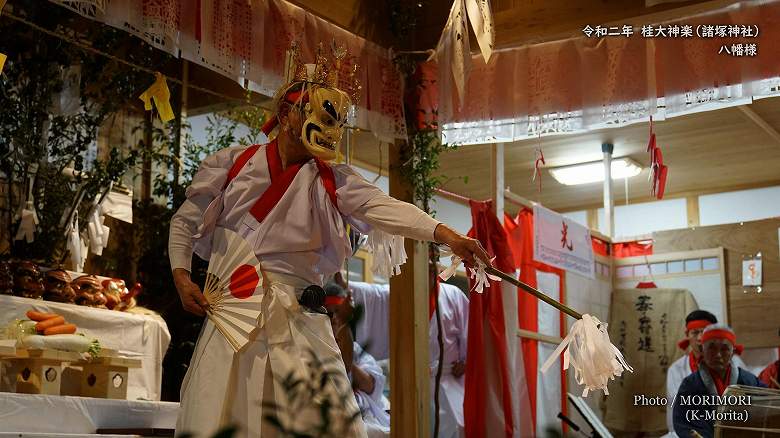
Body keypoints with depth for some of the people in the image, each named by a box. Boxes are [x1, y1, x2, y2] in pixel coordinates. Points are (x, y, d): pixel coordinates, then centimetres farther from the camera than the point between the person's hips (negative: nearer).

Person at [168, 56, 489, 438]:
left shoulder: (331, 182, 7)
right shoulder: (231, 164, 5)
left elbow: (381, 206, -9)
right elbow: (185, 221, 12)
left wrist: (445, 234, -25)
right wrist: (181, 276, -3)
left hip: (298, 318, 1)